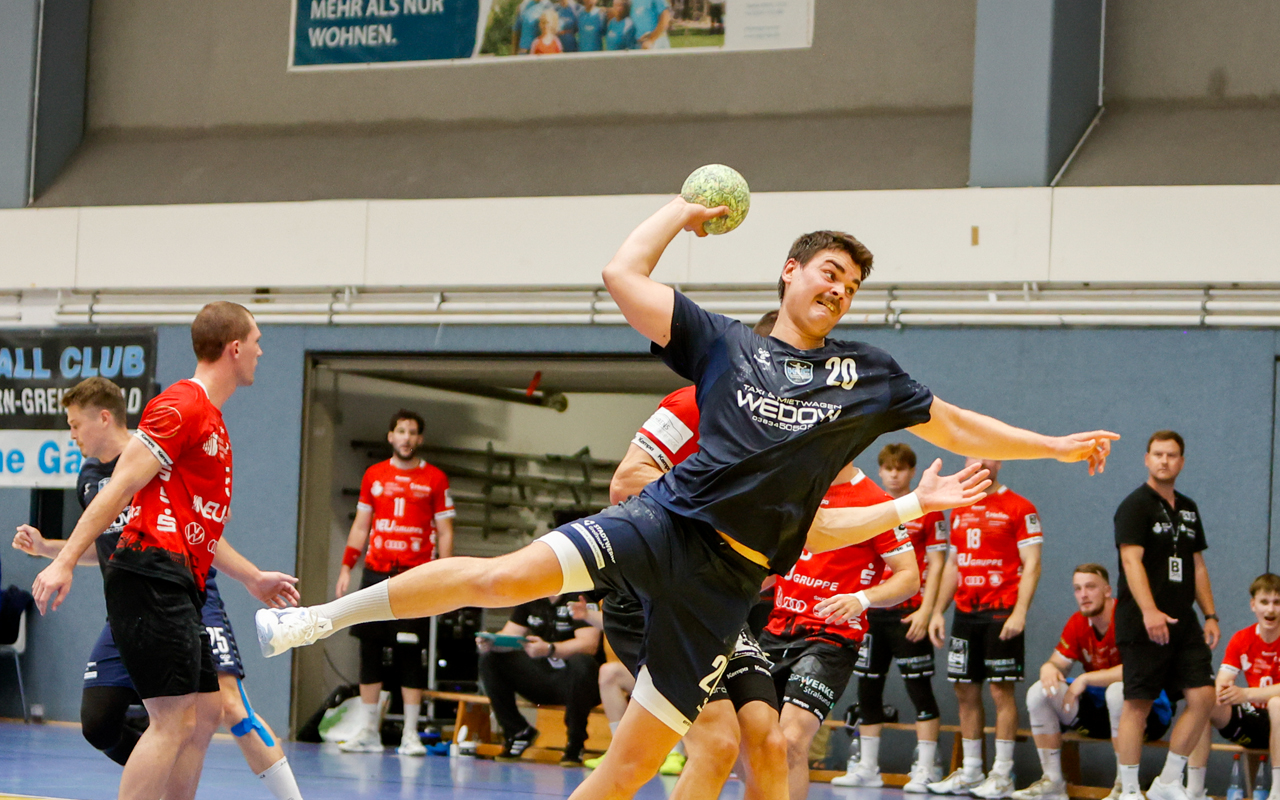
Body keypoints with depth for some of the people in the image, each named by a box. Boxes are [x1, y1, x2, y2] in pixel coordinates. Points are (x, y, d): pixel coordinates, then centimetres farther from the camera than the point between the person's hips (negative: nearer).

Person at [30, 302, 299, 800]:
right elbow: (120, 488, -15)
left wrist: (251, 578, 34)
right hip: (152, 579, -10)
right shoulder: (181, 406, -9)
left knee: (205, 712, 11)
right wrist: (64, 562, -21)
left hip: (179, 588, 10)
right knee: (173, 720, -14)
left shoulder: (211, 421, 22)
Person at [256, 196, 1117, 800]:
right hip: (666, 523, -2)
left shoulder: (868, 374, 17)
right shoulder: (725, 342, 10)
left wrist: (1054, 445, 29)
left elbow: (957, 424, 27)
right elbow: (624, 274, 5)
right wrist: (685, 209, 15)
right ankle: (319, 619, -14)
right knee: (504, 576, -25)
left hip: (724, 582, 2)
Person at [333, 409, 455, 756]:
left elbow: (444, 532, 3)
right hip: (375, 572, 3)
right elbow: (360, 525, 16)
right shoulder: (373, 475, 12)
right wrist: (346, 567, 7)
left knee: (410, 655, -5)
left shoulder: (435, 479, 4)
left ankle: (410, 736, -1)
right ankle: (368, 732, 8)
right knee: (369, 650, 2)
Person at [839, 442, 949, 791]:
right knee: (867, 687, 8)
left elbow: (936, 565, -4)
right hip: (870, 613, 5)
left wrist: (925, 612, -13)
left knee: (919, 687, -5)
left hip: (908, 614, -5)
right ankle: (867, 768, 16)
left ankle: (926, 770, -3)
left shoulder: (927, 511, -2)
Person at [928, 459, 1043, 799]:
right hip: (964, 613, 6)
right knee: (965, 692, 7)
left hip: (1001, 614, -6)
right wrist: (937, 611, 14)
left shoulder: (1019, 508, -4)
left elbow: (1031, 564, -8)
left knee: (1001, 689, -6)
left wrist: (1019, 612, -18)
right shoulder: (960, 511, 16)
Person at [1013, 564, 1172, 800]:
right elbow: (1059, 663, 7)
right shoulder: (1078, 623, 3)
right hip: (1099, 709, 7)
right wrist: (1049, 668, -20)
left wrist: (1086, 679, -27)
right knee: (1038, 693, -7)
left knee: (1118, 690, -39)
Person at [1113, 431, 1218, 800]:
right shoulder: (1135, 506, -6)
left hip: (1183, 622, 7)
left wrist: (1210, 615, 13)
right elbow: (1132, 561, -17)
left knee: (1202, 696, -1)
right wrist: (1149, 611, -29)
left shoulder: (1188, 509, 17)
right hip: (1143, 626, -7)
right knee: (1137, 704, -4)